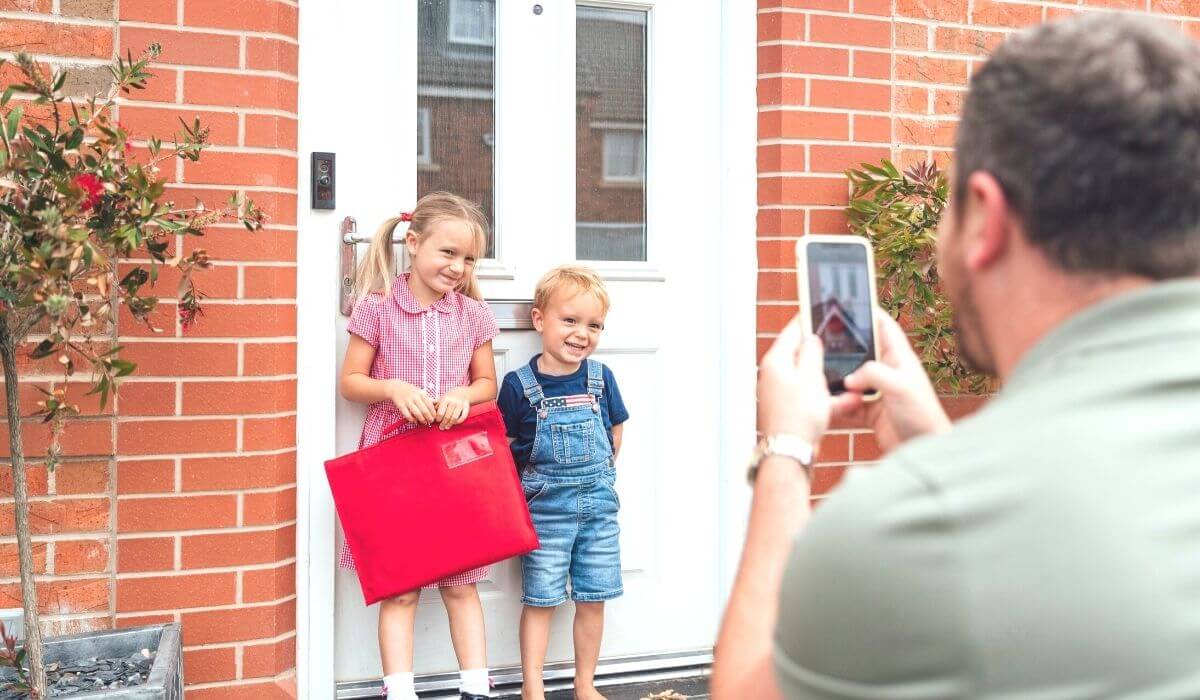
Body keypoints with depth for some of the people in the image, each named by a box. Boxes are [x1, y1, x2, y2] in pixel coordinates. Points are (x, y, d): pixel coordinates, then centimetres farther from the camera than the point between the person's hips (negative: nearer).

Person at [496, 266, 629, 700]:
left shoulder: (601, 378, 0)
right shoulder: (518, 384, -8)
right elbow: (501, 447, -1)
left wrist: (597, 476, 10)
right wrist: (533, 483, -6)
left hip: (598, 504, 3)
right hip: (544, 506, -3)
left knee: (592, 599, 10)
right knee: (540, 598, 2)